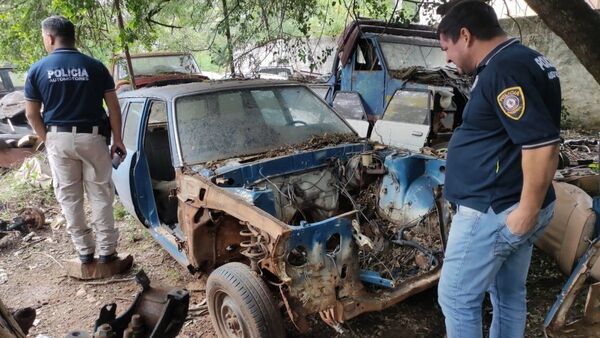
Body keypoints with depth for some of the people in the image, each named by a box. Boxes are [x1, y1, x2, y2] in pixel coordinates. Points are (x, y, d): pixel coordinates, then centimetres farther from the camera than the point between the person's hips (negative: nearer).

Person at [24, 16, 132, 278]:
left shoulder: (37, 69, 0)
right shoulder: (94, 66, -2)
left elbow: (32, 113, 1)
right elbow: (113, 106, -3)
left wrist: (48, 139, 13)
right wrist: (117, 139, 4)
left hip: (58, 139, 1)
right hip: (92, 137, 0)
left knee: (69, 197, 11)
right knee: (100, 195, 6)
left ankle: (85, 253, 18)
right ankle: (106, 253, 8)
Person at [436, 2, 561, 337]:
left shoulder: (504, 69, -21)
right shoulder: (523, 60, 12)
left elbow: (542, 145, -28)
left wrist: (527, 211, -20)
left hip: (493, 211, -10)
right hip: (511, 208, 10)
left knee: (456, 297, 4)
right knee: (509, 295, 20)